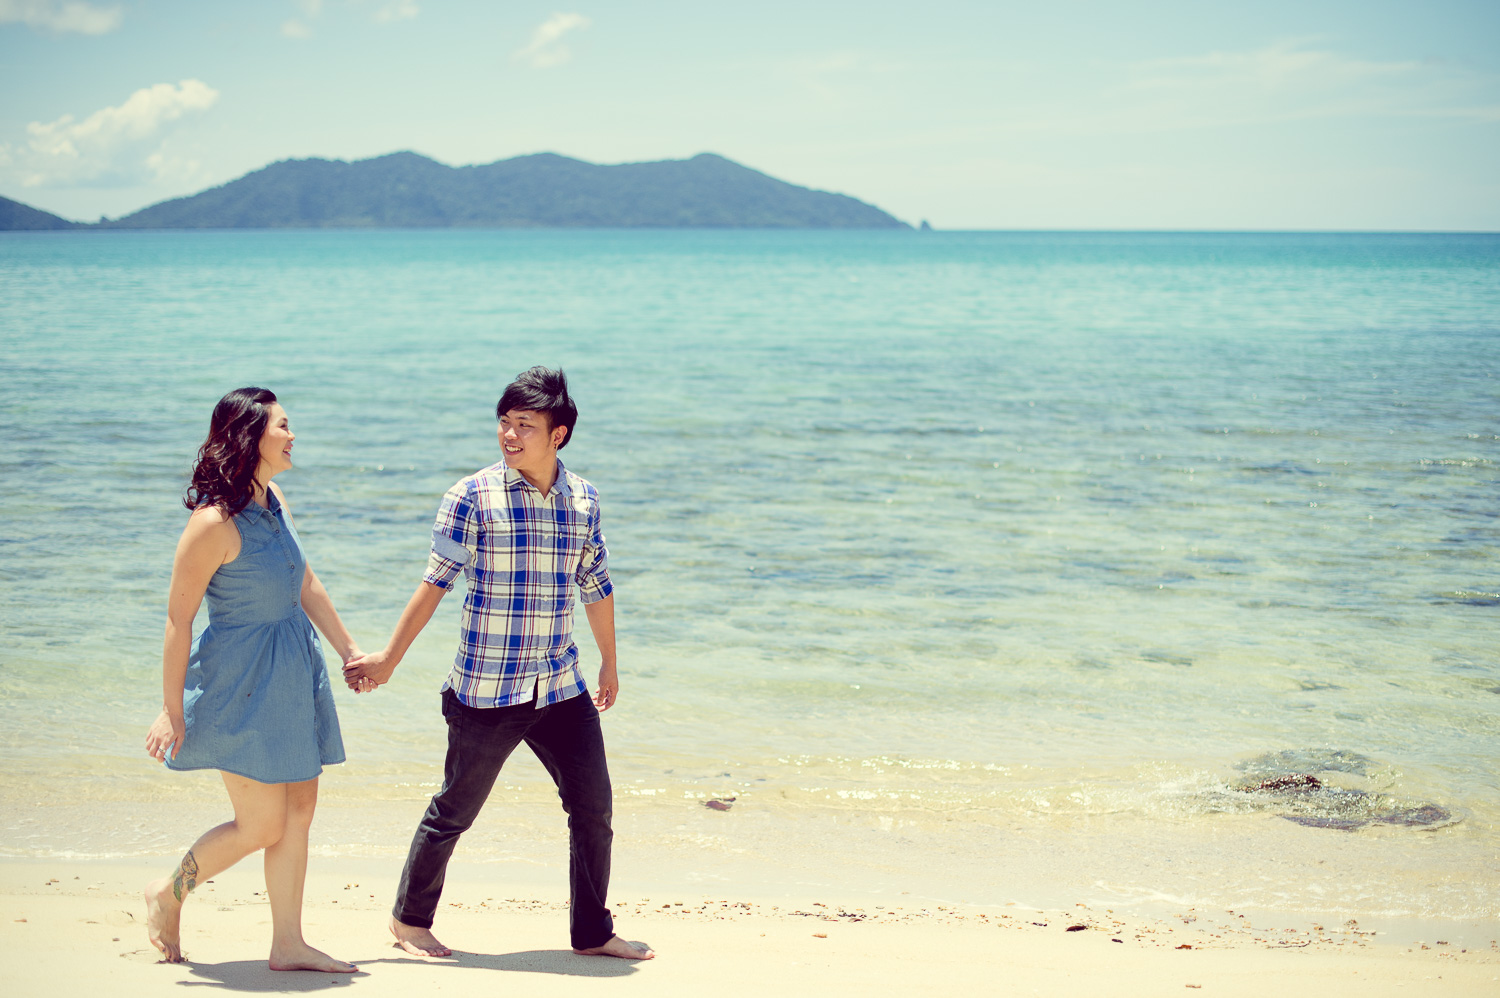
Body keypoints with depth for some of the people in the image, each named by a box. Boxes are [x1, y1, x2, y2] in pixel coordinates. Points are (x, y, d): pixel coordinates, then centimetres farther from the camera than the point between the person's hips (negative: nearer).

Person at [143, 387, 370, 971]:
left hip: (294, 673, 8)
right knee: (262, 826, -3)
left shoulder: (273, 500, 5)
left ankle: (287, 944, 15)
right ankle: (167, 897, 21)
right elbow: (178, 618, -16)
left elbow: (306, 584, 17)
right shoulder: (214, 522, -20)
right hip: (242, 681, -8)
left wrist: (350, 650, 22)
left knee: (299, 810, 8)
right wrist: (172, 710, -14)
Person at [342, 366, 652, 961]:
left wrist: (609, 664, 23)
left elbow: (597, 586, 16)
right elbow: (434, 585, -4)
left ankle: (593, 932, 17)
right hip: (485, 690, -4)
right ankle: (410, 918, 25)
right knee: (454, 811, 6)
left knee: (593, 807, 5)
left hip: (561, 689, 4)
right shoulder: (472, 499, -9)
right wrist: (388, 659, -3)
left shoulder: (583, 500, 5)